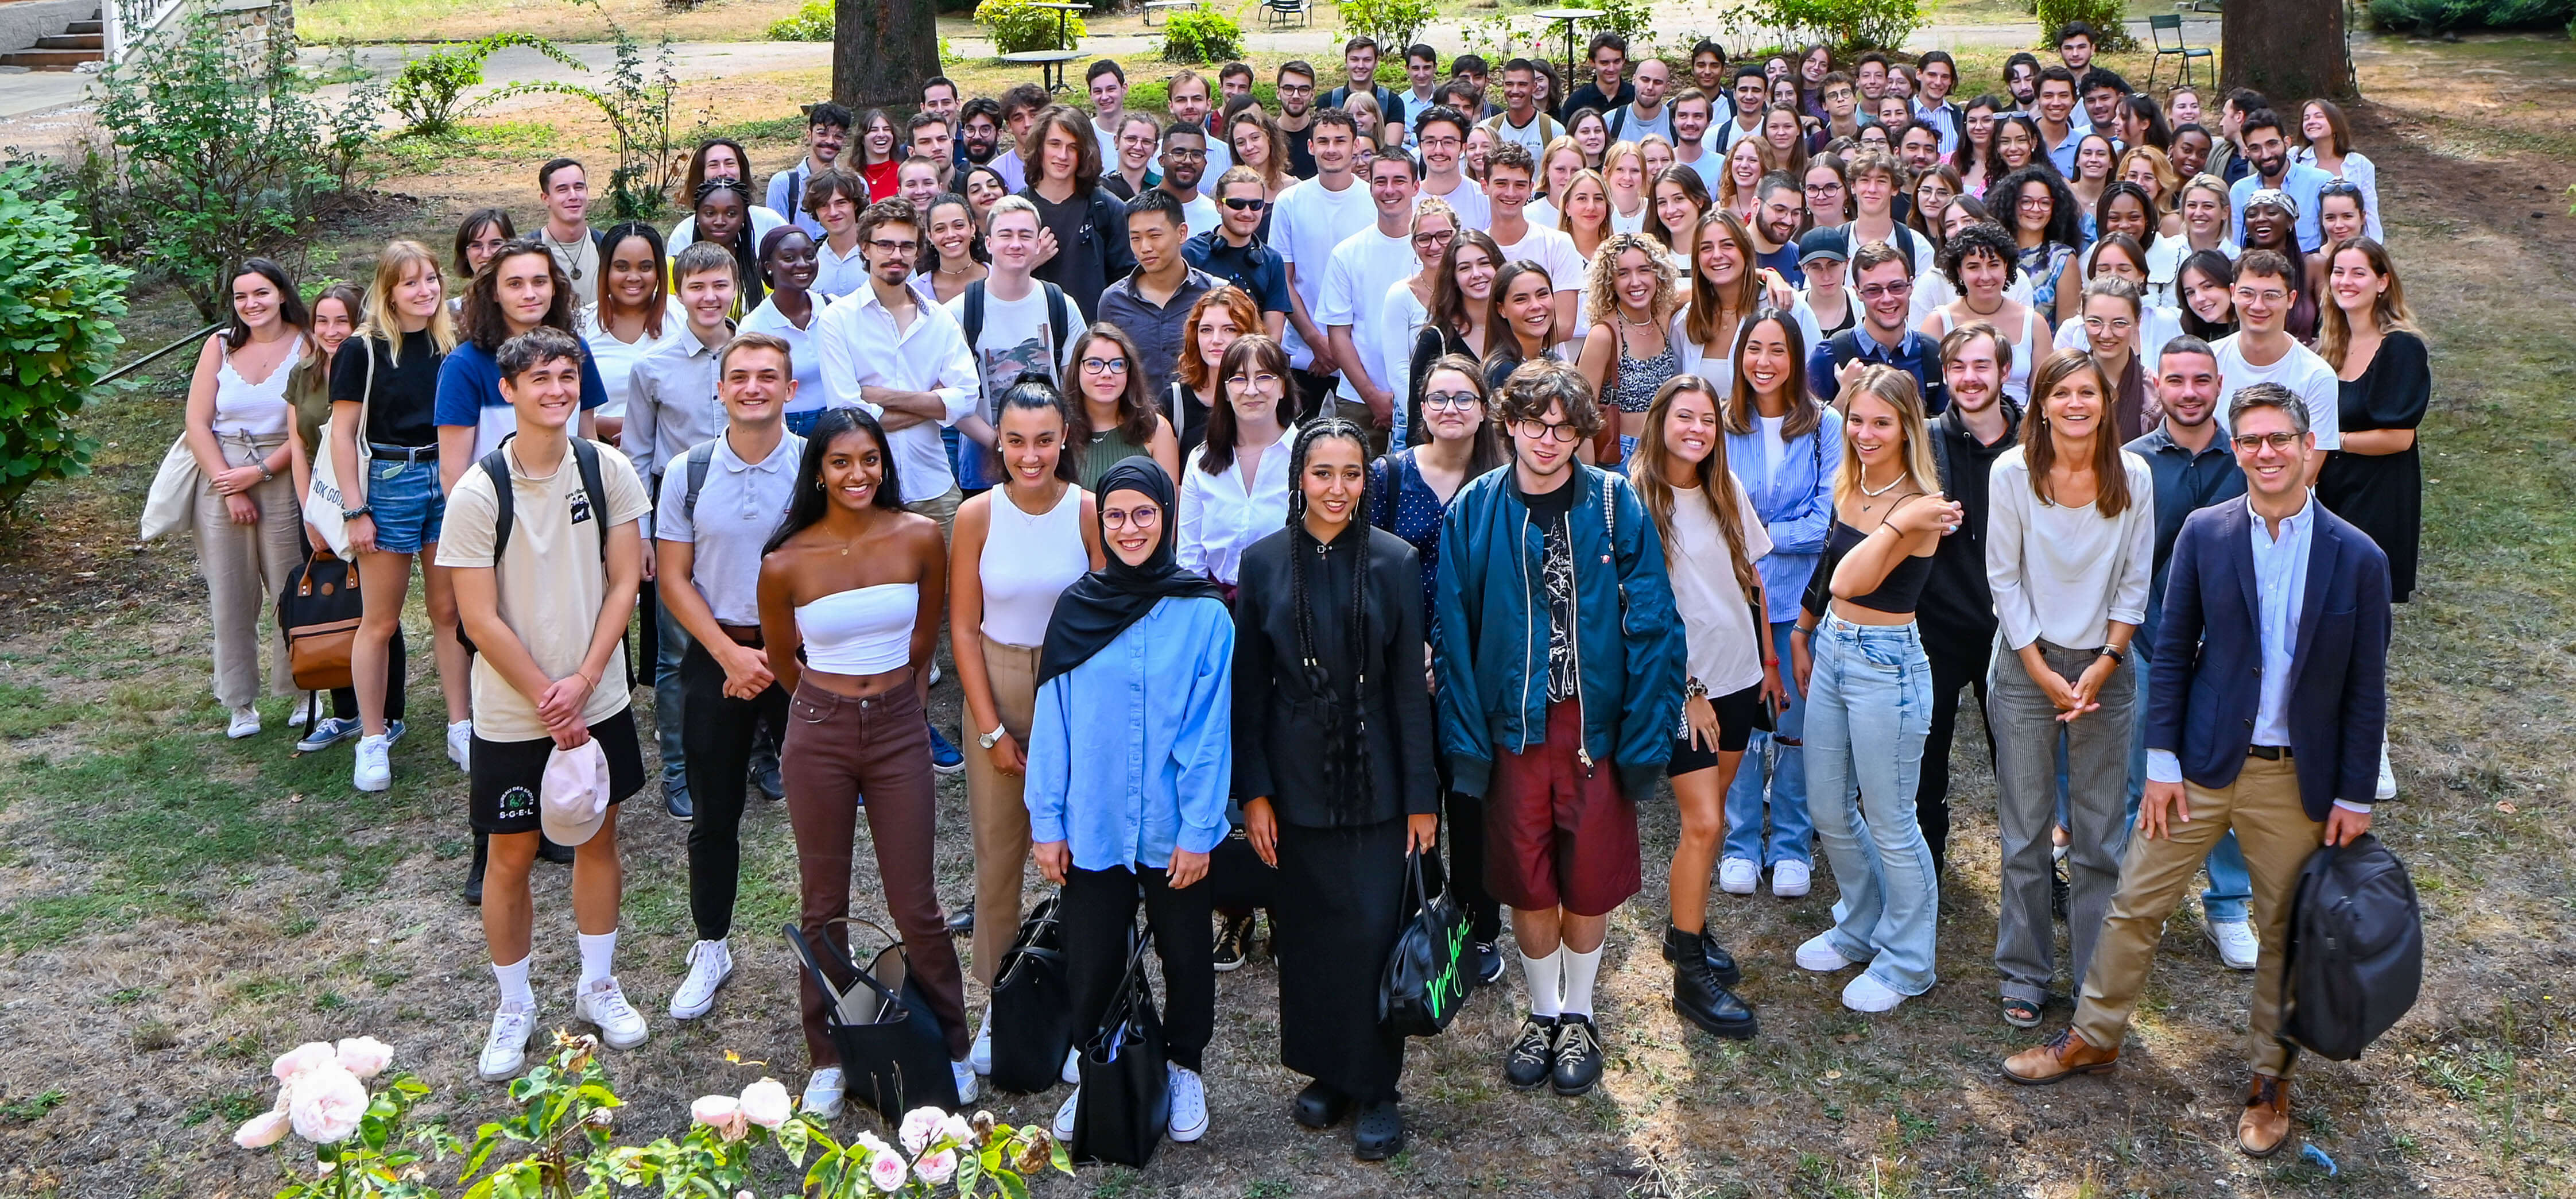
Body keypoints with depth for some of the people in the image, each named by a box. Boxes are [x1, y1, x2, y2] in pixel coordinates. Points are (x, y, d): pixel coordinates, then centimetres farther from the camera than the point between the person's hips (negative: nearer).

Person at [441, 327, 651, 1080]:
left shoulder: (607, 470, -5)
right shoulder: (479, 492, -15)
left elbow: (624, 583, -3)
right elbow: (479, 619, -14)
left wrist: (582, 684, -13)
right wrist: (547, 702, -13)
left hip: (599, 699, 3)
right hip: (511, 712, -3)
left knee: (598, 837, 15)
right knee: (512, 854, 7)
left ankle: (598, 987, 33)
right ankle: (514, 1010, 24)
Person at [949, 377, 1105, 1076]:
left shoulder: (1089, 512, -9)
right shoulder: (977, 516, -6)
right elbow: (963, 629, -3)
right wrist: (991, 729, -5)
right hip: (996, 685, 1)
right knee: (997, 850, 7)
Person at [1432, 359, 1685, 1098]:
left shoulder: (1614, 504, -5)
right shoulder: (1474, 510, -2)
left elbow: (1653, 625, -6)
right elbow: (1452, 635, -1)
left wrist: (1645, 734, -11)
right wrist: (1466, 739, -7)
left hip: (1596, 724, -1)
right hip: (1513, 725, 1)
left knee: (1590, 882, 7)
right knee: (1527, 882, 10)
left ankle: (1578, 1016, 30)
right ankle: (1542, 1014, 31)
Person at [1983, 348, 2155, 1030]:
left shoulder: (2133, 477, -3)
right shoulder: (2012, 474, -7)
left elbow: (2135, 583, 2)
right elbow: (2004, 578, -4)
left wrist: (2102, 666, -7)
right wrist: (2044, 673, -8)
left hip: (2105, 666, 1)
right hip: (2026, 666, -1)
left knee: (2100, 836, 6)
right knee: (2025, 831, 3)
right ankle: (2024, 973, 17)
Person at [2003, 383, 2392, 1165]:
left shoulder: (2358, 559, -7)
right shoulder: (2204, 534, -4)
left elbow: (2365, 689, -2)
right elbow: (2173, 653, 0)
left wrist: (2355, 797, -2)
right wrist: (2162, 761, -3)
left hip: (2296, 778, -1)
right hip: (2202, 765, 1)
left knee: (2286, 932, 12)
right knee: (2135, 905, 8)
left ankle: (2269, 1078, 29)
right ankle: (2094, 1038, 27)